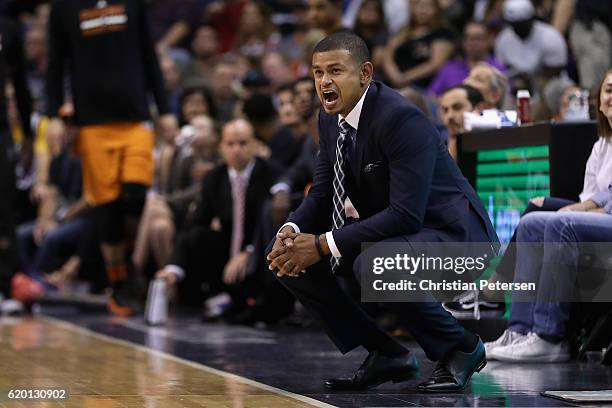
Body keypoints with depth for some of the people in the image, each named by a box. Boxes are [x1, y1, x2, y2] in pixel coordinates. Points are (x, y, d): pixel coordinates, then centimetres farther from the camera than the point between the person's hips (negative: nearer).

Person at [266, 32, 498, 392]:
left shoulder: (401, 119, -26)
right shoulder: (331, 118, 0)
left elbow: (406, 213, -30)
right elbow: (322, 194, 7)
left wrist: (325, 245, -31)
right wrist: (291, 233, -16)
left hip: (451, 233, -9)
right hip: (387, 233, 9)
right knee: (286, 255, -3)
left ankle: (461, 347, -11)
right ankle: (387, 354, 6)